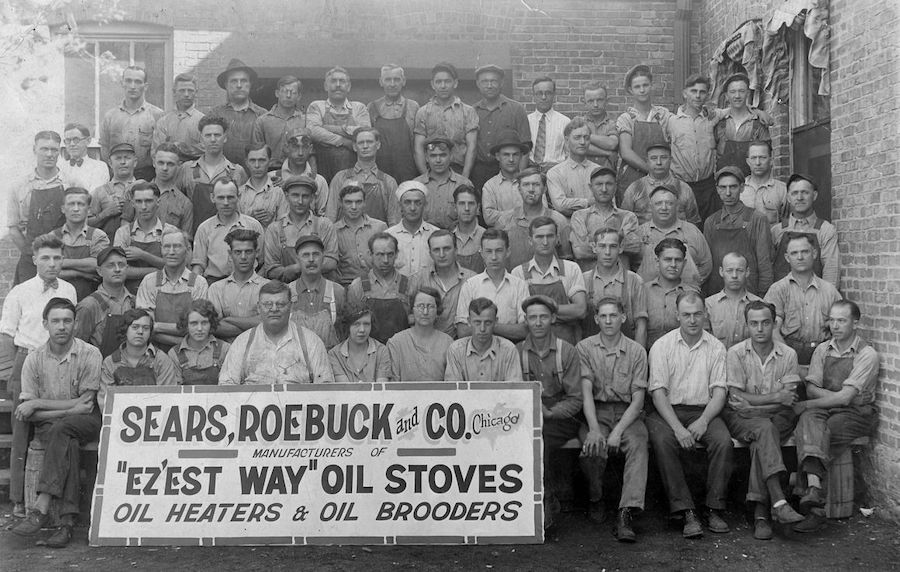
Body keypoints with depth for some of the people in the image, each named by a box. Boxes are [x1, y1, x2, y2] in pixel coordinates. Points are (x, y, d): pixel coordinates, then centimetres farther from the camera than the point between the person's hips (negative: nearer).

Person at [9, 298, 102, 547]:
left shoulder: (89, 354, -5)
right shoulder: (34, 359, 3)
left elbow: (85, 404, -9)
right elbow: (28, 413, -1)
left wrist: (38, 403, -10)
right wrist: (71, 408, -14)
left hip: (85, 424, -1)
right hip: (48, 426, 1)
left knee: (60, 429, -35)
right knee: (68, 445, -33)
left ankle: (41, 509, -36)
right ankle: (67, 521, -34)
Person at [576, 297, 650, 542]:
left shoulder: (636, 351, 5)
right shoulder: (584, 348, 5)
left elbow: (638, 398, -2)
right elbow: (586, 391, -6)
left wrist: (618, 431, -17)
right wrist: (594, 429, -22)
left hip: (627, 413, 1)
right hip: (595, 411, 0)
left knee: (639, 446, -31)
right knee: (593, 448, -30)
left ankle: (625, 514, -35)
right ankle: (596, 497, 1)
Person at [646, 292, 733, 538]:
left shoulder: (716, 347, 7)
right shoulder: (661, 346, 2)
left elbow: (719, 392, 1)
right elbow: (658, 393, -6)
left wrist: (703, 421, -17)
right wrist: (678, 427, -20)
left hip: (703, 410, 2)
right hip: (668, 411, -1)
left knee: (723, 441, -28)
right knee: (662, 440, -32)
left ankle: (714, 509, -18)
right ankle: (687, 513, -30)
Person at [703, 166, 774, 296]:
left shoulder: (757, 220, 0)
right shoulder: (711, 222, 10)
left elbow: (764, 261, 0)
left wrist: (763, 295, -4)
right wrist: (703, 293, 7)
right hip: (715, 292, 2)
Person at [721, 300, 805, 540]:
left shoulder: (788, 355, 3)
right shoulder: (735, 353, -1)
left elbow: (788, 402, -3)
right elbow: (738, 399, -7)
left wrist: (753, 401, -12)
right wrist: (776, 397, -11)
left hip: (777, 418, 1)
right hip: (740, 417, -1)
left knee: (761, 441, -32)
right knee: (764, 429, -35)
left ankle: (761, 513, -31)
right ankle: (778, 502, -46)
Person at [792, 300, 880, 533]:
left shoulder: (867, 354, -6)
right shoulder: (823, 350, 12)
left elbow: (845, 397, -14)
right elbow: (811, 389, 5)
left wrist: (805, 405, -14)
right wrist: (835, 395, -15)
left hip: (857, 413, -4)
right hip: (824, 409, 4)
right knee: (809, 419, -32)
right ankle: (814, 485, -52)